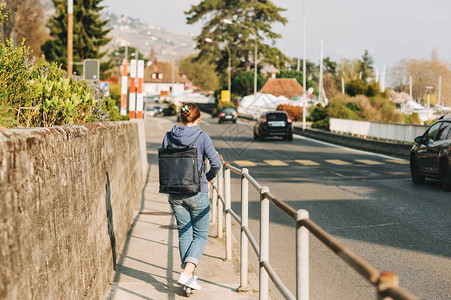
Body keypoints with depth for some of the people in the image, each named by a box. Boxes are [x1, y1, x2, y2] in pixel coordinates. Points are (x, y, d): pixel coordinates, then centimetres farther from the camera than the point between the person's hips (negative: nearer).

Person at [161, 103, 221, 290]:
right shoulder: (202, 138, -10)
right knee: (200, 235, 6)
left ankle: (189, 274, 15)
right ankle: (187, 273, -11)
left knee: (184, 233, 14)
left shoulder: (169, 137, 0)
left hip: (175, 194, 4)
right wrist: (208, 178, 6)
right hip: (197, 193, -4)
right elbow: (216, 164, -13)